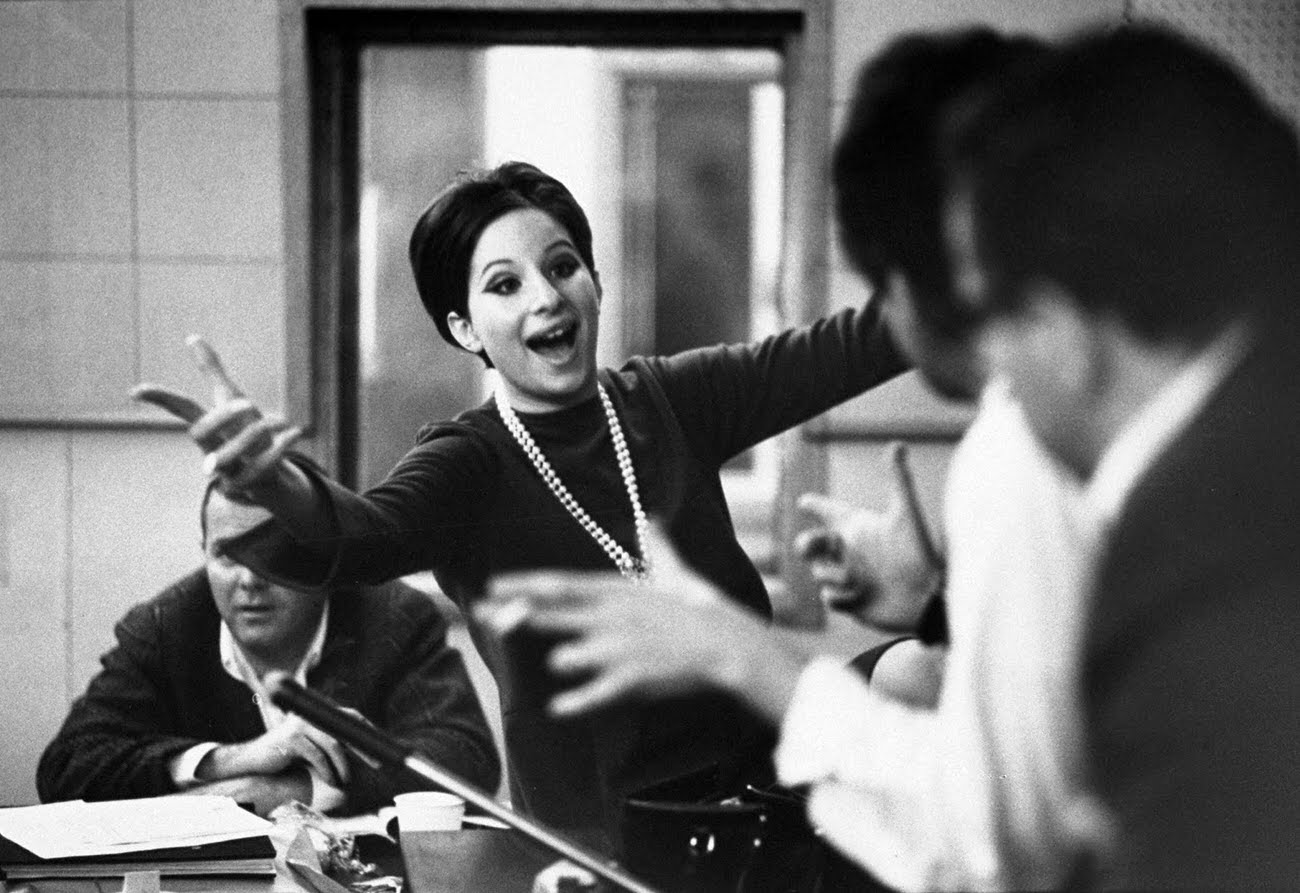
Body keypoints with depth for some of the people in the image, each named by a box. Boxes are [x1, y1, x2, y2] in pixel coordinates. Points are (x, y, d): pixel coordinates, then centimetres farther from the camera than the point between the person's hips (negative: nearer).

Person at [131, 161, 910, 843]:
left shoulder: (667, 403, 8)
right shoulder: (468, 466, -5)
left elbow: (839, 350, 5)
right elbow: (358, 535, -25)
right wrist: (274, 490, -48)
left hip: (763, 794, 3)